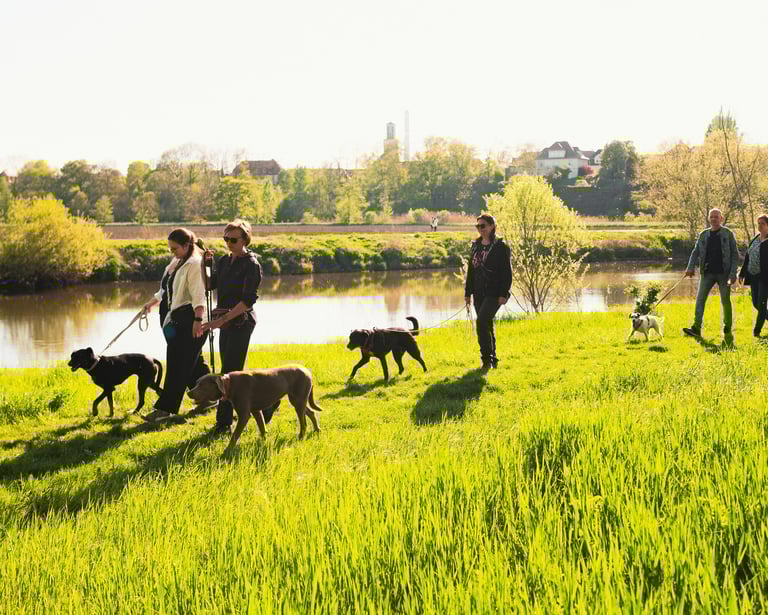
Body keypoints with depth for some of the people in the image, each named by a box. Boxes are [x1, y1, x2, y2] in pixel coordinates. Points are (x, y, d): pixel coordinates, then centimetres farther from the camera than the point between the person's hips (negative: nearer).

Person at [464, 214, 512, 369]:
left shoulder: (500, 246, -7)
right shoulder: (476, 245, 12)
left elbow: (507, 272, -9)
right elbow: (470, 269, 16)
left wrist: (503, 293, -16)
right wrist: (467, 292, 14)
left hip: (494, 293, -7)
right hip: (479, 293, 7)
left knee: (482, 321, -19)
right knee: (487, 325, 11)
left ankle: (487, 358, -13)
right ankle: (492, 360, 19)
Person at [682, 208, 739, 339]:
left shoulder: (727, 234, 0)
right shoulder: (703, 235, 9)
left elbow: (735, 254, -2)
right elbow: (695, 252, 7)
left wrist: (733, 273, -11)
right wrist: (691, 267, -11)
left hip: (723, 273, -3)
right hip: (707, 273, 3)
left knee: (725, 301, 5)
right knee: (700, 298, -8)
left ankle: (727, 329, 20)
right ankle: (696, 328, -13)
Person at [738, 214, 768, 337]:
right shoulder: (754, 240, 12)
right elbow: (747, 258, 16)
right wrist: (742, 274, 15)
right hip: (753, 276, 7)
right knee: (756, 303, 11)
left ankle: (757, 330, 2)